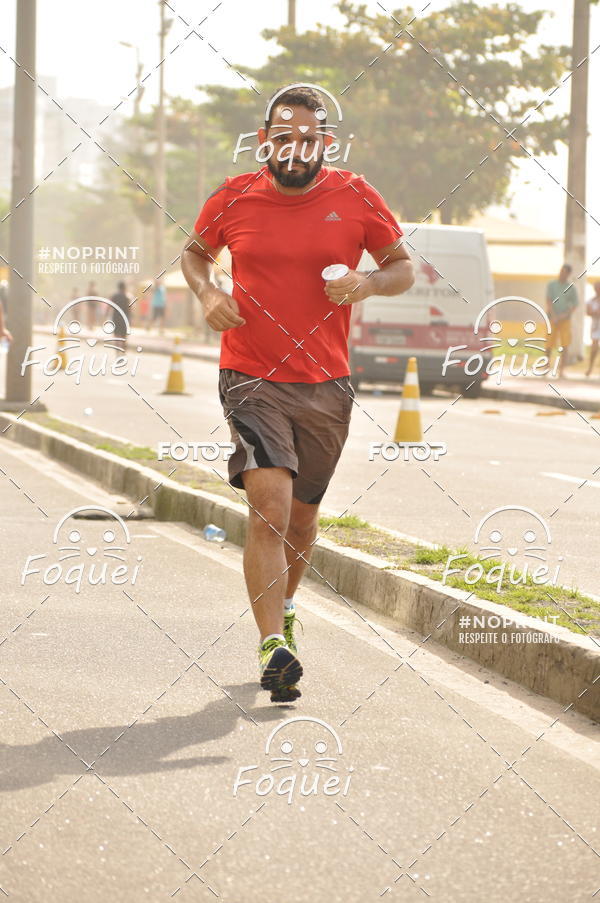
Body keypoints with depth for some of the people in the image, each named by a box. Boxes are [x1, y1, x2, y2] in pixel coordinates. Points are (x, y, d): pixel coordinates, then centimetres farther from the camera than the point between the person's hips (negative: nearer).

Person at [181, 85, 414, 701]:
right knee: (270, 506, -20)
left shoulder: (356, 198, -1)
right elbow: (195, 251, 17)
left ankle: (283, 607, 44)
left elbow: (403, 267, 10)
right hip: (252, 378, -2)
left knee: (301, 514, 15)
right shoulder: (234, 198, -1)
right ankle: (273, 645, -23)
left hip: (326, 385, 2)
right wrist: (207, 293, -3)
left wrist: (367, 283, -12)